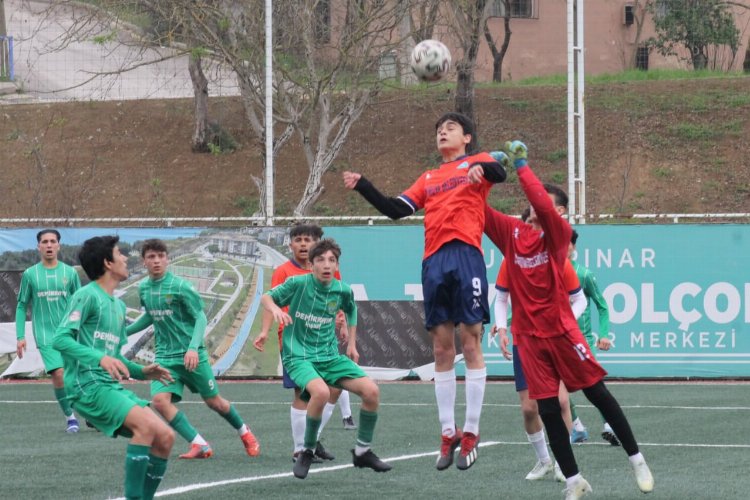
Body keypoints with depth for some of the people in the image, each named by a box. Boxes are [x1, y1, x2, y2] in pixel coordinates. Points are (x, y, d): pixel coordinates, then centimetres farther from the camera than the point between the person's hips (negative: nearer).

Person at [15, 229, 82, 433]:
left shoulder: (70, 273, 4)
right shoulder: (30, 275, 3)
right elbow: (21, 306, 7)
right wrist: (20, 336, 0)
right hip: (46, 335, -1)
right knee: (59, 374, -15)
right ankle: (70, 417, -1)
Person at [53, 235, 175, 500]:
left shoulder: (118, 305, 21)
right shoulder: (87, 295, -6)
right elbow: (60, 339, -17)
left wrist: (142, 372, 13)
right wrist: (100, 358, -30)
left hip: (112, 386, 9)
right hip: (87, 385, -9)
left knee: (165, 437, -4)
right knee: (146, 425, -28)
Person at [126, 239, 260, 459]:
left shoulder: (180, 286, -14)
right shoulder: (144, 288, 3)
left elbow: (201, 318, -12)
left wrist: (193, 348, -25)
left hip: (191, 356, -4)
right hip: (165, 357, 4)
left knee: (213, 401, 8)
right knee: (159, 400, -19)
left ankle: (244, 432, 37)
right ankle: (200, 445, -12)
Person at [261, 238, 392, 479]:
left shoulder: (343, 291, 1)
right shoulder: (298, 284, -10)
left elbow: (351, 310, 24)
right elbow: (266, 297, -1)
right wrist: (275, 308, -23)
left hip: (330, 357, 5)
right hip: (298, 357, -5)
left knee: (371, 390, -13)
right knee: (321, 392, -35)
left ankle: (363, 451, 7)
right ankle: (307, 452, -14)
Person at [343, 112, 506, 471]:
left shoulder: (477, 162, 9)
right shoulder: (428, 179, 24)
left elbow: (499, 173, -12)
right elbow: (395, 210, 19)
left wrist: (482, 169, -33)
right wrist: (362, 186, 11)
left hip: (466, 256, -5)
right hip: (433, 263, 5)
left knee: (470, 342, -6)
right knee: (441, 349, 5)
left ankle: (471, 433, -3)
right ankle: (448, 433, 10)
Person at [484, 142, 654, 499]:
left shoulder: (559, 233, -4)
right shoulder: (512, 233, 5)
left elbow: (543, 205, -23)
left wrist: (520, 166, -20)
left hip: (561, 330, -3)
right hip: (528, 336, 3)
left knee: (597, 393, 2)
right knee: (547, 410, 2)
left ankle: (637, 460, 17)